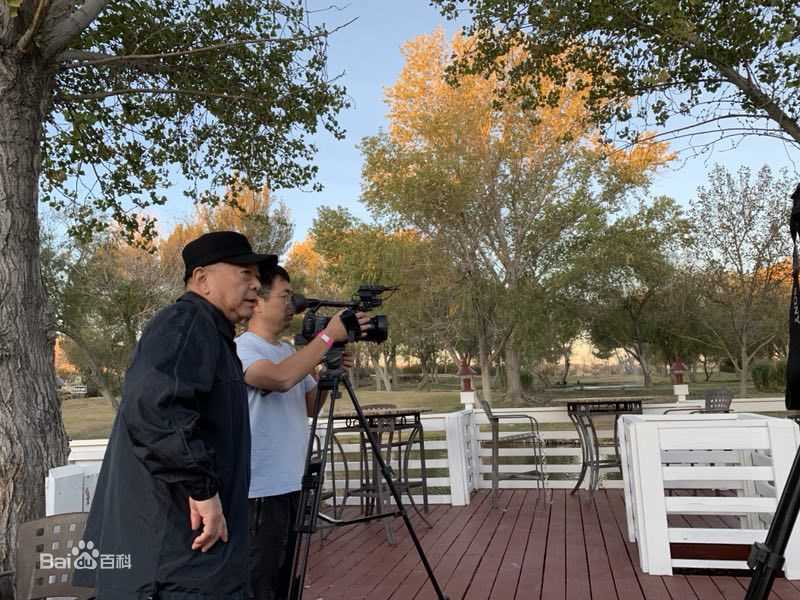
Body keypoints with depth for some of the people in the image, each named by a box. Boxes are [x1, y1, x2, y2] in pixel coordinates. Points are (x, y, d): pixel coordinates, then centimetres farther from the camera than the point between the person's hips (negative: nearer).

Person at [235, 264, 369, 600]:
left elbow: (311, 408, 17)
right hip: (260, 491, -8)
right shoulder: (241, 349, -14)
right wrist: (328, 335, -26)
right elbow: (281, 379, -34)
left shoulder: (289, 352, 12)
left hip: (293, 486, 8)